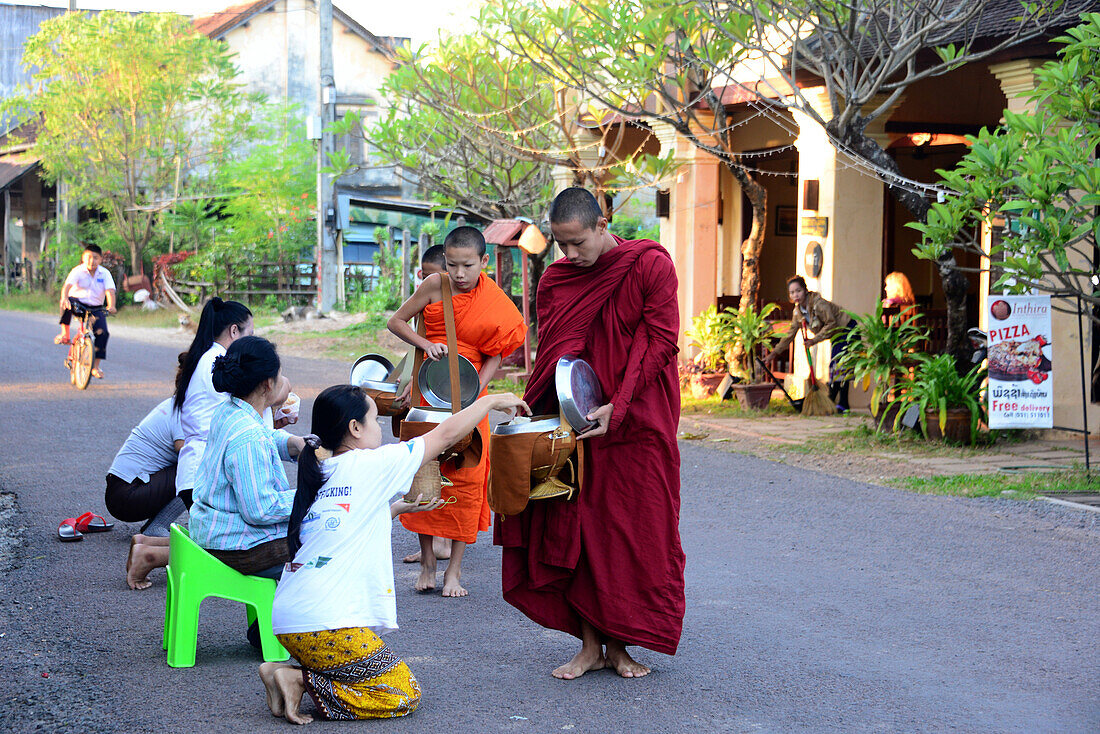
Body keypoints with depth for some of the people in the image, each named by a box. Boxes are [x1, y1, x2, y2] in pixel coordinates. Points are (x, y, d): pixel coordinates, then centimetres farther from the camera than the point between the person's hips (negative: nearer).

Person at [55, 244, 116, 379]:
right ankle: (65, 335, -22)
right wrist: (64, 298, -48)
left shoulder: (105, 273, -4)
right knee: (67, 303, -36)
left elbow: (110, 291, -17)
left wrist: (111, 306, -37)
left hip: (96, 308, 1)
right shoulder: (77, 271, -10)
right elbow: (67, 285, -26)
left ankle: (95, 366, -8)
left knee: (102, 333, -19)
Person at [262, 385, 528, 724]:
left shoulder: (318, 474, 14)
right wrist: (492, 401, 15)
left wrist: (398, 508, 29)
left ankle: (290, 674, 6)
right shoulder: (368, 465, -7)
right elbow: (446, 434, 3)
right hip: (328, 626, -9)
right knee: (405, 695, 2)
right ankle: (301, 681, -8)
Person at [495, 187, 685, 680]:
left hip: (638, 422, -3)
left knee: (636, 531, -1)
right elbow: (551, 356, 9)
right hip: (576, 423, 3)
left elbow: (660, 342, -10)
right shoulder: (555, 280, 7)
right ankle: (590, 645, 7)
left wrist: (616, 408, -17)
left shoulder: (651, 266, -6)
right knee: (576, 525, -1)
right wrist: (546, 413, -8)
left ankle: (619, 644, 8)